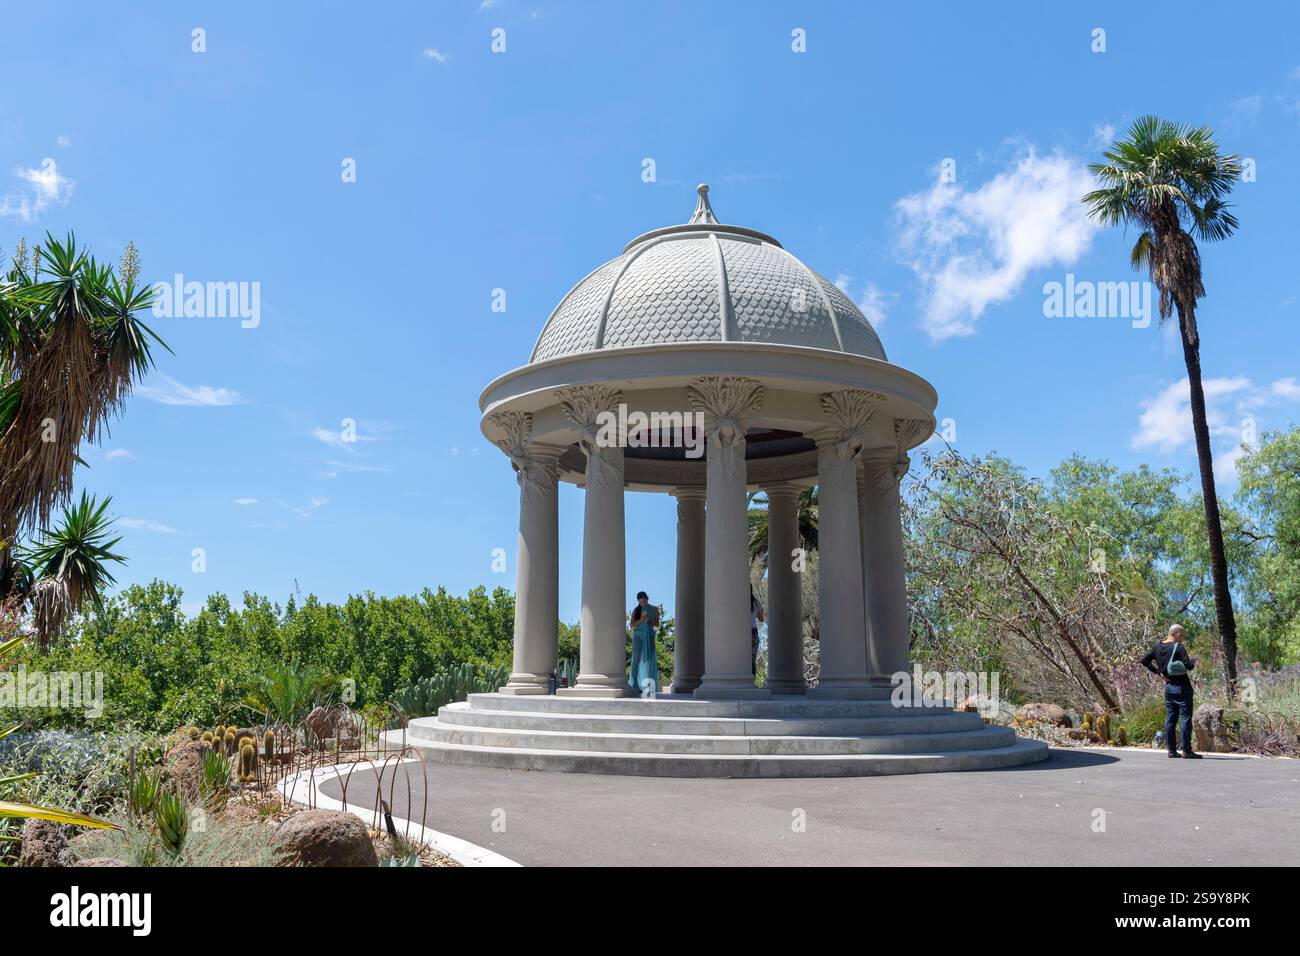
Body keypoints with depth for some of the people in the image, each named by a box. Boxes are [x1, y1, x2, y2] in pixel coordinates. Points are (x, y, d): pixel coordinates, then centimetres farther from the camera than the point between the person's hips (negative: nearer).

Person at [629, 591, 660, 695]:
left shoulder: (654, 609, 10)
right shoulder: (636, 610, 8)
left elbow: (657, 624, 5)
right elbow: (632, 626, 4)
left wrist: (648, 619, -13)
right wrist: (640, 620, -14)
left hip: (649, 636, 0)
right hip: (638, 636, 0)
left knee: (649, 659, -11)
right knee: (637, 660, -5)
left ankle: (650, 685, -18)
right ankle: (635, 685, -5)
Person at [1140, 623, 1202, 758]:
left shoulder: (1157, 647, 5)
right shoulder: (1178, 647, -14)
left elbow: (1144, 660, 6)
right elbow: (1188, 666, -21)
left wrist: (1158, 672, 5)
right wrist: (1193, 661, 1)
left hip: (1168, 687, 6)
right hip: (1182, 687, -6)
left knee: (1170, 718, 8)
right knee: (1185, 717, -2)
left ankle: (1172, 750, 10)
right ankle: (1186, 750, -3)